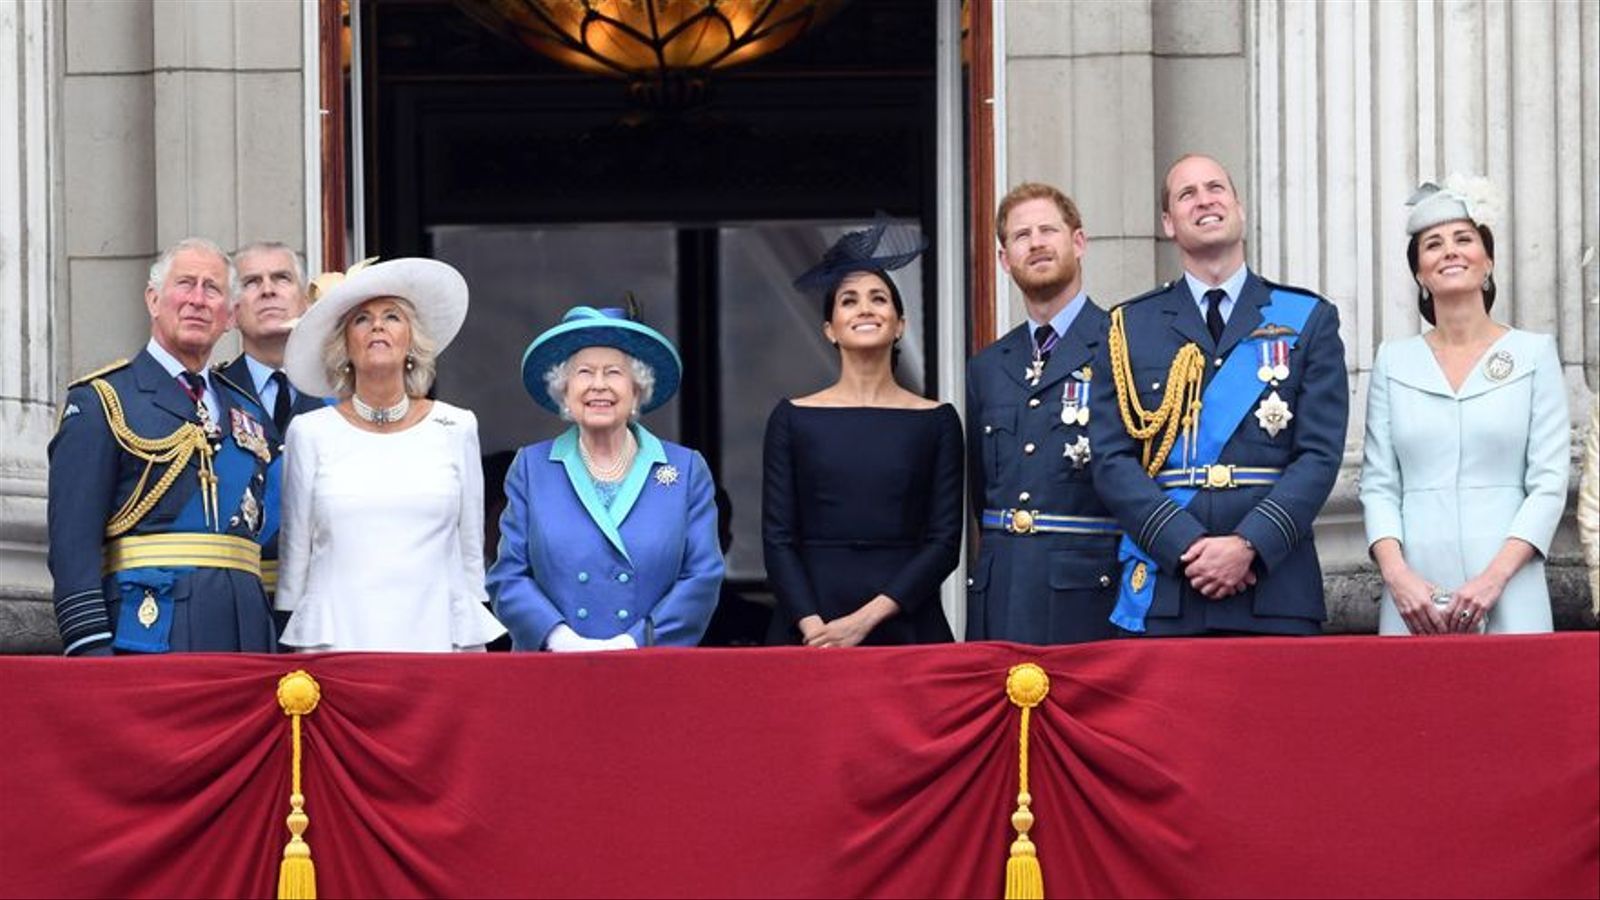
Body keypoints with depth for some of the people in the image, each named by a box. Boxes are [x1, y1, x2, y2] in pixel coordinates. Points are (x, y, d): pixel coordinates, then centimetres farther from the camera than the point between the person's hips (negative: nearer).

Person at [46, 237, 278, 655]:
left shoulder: (249, 413, 21)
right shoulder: (100, 402, 2)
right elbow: (73, 538, -6)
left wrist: (281, 650, 13)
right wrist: (91, 647, -16)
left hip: (244, 636, 6)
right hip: (148, 632, -6)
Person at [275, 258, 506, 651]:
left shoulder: (456, 428, 8)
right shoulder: (310, 433, 6)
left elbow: (471, 552, 12)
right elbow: (294, 552, 10)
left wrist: (474, 648, 10)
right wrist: (296, 646, 9)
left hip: (436, 635, 1)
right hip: (336, 638, -1)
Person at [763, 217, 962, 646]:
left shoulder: (937, 421, 5)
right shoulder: (793, 418, 6)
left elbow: (945, 542, 0)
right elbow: (777, 539, 1)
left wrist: (866, 619, -11)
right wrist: (813, 627, -13)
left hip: (906, 625, 0)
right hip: (808, 633, 0)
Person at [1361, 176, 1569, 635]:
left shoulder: (1534, 353, 6)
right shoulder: (1394, 360, 11)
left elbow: (1549, 484, 0)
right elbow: (1378, 485, 7)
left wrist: (1495, 576, -12)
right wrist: (1397, 574, -9)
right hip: (1413, 598, 1)